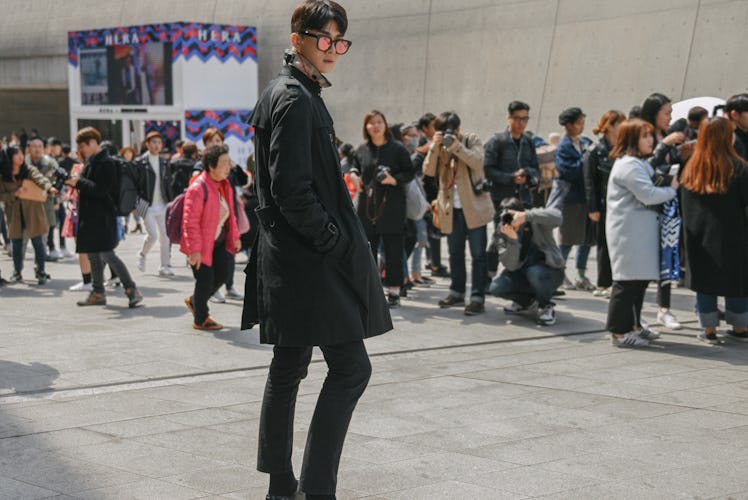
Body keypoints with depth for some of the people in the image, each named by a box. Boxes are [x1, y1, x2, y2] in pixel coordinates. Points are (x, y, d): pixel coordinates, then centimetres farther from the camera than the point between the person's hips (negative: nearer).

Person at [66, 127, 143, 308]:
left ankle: (132, 291, -10)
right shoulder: (91, 162, 14)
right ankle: (98, 293, 24)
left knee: (107, 255, -12)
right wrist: (75, 183, 8)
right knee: (93, 255, 15)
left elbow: (100, 189, -22)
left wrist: (78, 182, -17)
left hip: (102, 217, -10)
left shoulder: (106, 163, -15)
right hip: (90, 216, 10)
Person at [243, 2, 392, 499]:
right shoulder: (295, 100, -15)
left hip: (292, 260, 11)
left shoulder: (299, 94, 17)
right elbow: (292, 191, -21)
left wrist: (341, 241, 17)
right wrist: (338, 244, -16)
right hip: (310, 264, -11)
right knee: (351, 367, -8)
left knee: (289, 369, 13)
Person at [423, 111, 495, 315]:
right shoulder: (438, 146, 8)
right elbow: (428, 170, -5)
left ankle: (478, 297, -4)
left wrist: (457, 146, -26)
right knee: (455, 253, 14)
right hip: (451, 208, 4)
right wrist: (435, 147, -15)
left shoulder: (472, 140, -1)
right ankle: (457, 292, 26)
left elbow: (477, 161, -18)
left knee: (478, 253, -5)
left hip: (473, 206, -4)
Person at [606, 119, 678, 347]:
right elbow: (649, 195, -22)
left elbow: (649, 190, 19)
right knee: (628, 281, -7)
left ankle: (632, 326, 25)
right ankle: (619, 332, -1)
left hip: (640, 231, 11)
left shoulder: (639, 163, 20)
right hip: (629, 232, -11)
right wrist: (672, 189, -7)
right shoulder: (629, 165, -16)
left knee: (640, 279, 15)